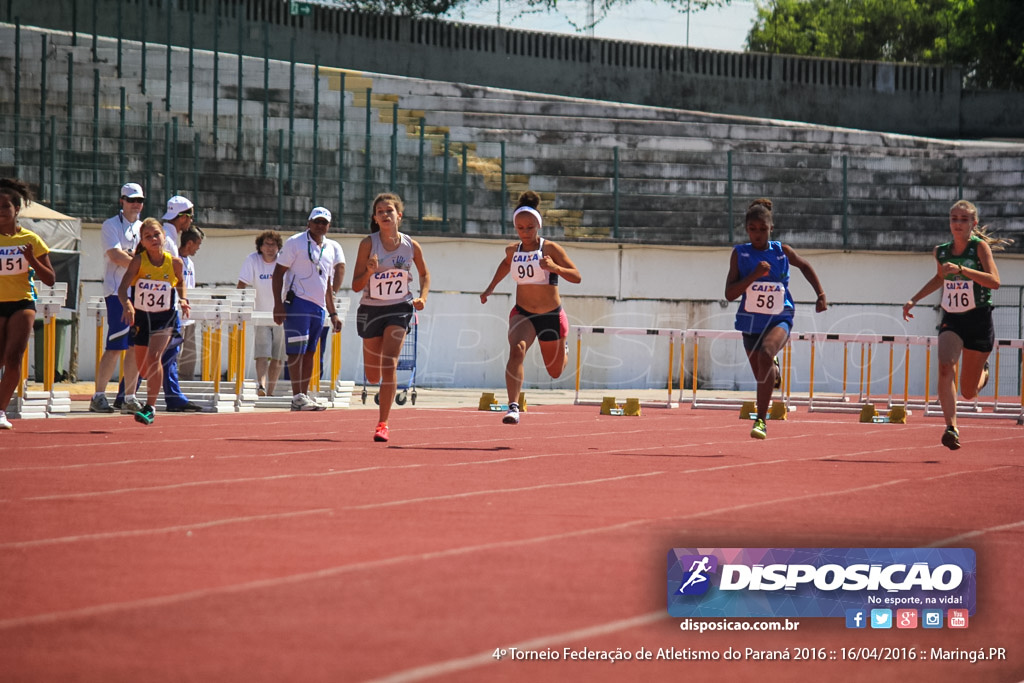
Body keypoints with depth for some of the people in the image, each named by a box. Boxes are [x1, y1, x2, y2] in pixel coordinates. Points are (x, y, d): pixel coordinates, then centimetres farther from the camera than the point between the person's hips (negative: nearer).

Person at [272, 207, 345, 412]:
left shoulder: (332, 248, 16)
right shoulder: (295, 243, -1)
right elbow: (278, 274, -4)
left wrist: (333, 313, 21)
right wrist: (278, 304, -14)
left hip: (319, 308, 6)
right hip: (298, 302, -6)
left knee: (309, 352, 7)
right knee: (297, 350, -9)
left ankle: (304, 395, 10)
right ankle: (297, 397, -11)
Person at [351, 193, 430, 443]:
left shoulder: (411, 246, -7)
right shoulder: (368, 244, -11)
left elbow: (424, 274, 14)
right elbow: (356, 285, -11)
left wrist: (423, 297, -3)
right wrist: (369, 272, -30)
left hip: (399, 309, -1)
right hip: (370, 309, 1)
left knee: (389, 364, -19)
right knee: (373, 375, 10)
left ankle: (383, 423, -15)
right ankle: (385, 391, 49)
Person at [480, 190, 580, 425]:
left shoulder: (550, 249, -13)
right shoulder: (512, 250, -1)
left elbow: (577, 277, -15)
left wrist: (555, 268, -32)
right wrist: (491, 287, 21)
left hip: (551, 316, -1)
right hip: (522, 314, 1)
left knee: (555, 372, 16)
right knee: (516, 350, -31)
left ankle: (563, 349, 54)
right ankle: (513, 407, -37)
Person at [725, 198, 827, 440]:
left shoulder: (782, 251, -4)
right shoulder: (740, 254, -6)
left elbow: (805, 266, 18)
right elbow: (730, 293, -12)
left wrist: (821, 294, 10)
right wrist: (754, 275, -25)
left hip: (779, 319, -2)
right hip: (751, 321, 2)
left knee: (765, 354, -34)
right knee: (763, 378, 14)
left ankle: (761, 420, -32)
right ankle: (773, 368, 58)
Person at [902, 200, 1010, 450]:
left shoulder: (980, 247, -11)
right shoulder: (941, 251, 3)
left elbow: (995, 281, -25)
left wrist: (961, 269, -34)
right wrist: (914, 299, 19)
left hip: (979, 321, -3)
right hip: (951, 320, 3)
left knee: (968, 393, 8)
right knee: (945, 366, -28)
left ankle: (983, 370, 45)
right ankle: (951, 427, -31)